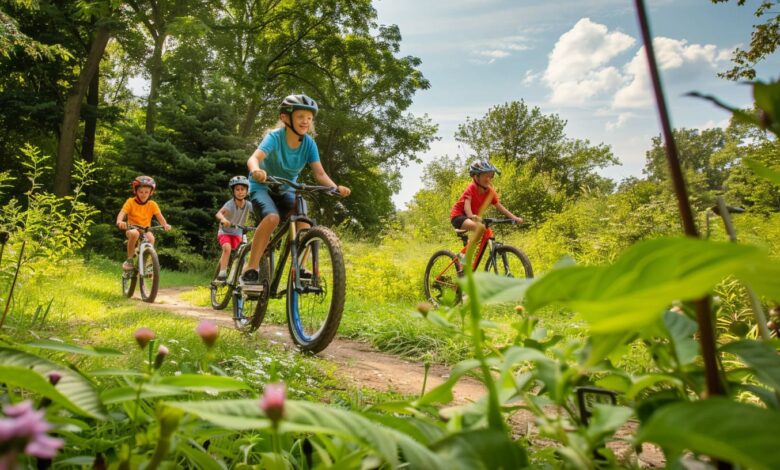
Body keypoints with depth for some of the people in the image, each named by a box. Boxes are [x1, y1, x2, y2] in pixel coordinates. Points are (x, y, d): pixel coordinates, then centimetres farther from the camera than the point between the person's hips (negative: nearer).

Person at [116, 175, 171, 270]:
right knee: (135, 234, -37)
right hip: (132, 228, -1)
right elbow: (122, 212, -17)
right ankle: (129, 259, -20)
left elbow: (159, 216, -11)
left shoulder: (152, 204, -1)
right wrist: (119, 221, -40)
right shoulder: (130, 202, -5)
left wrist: (165, 224, -33)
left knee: (151, 238, -33)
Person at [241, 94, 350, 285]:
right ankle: (251, 267, -21)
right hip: (262, 187, -4)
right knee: (272, 218, -32)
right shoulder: (275, 137, -23)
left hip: (285, 190, 4)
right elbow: (254, 158, -39)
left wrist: (336, 188, -39)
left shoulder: (309, 143, -13)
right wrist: (256, 170, -62)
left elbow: (319, 173, -20)